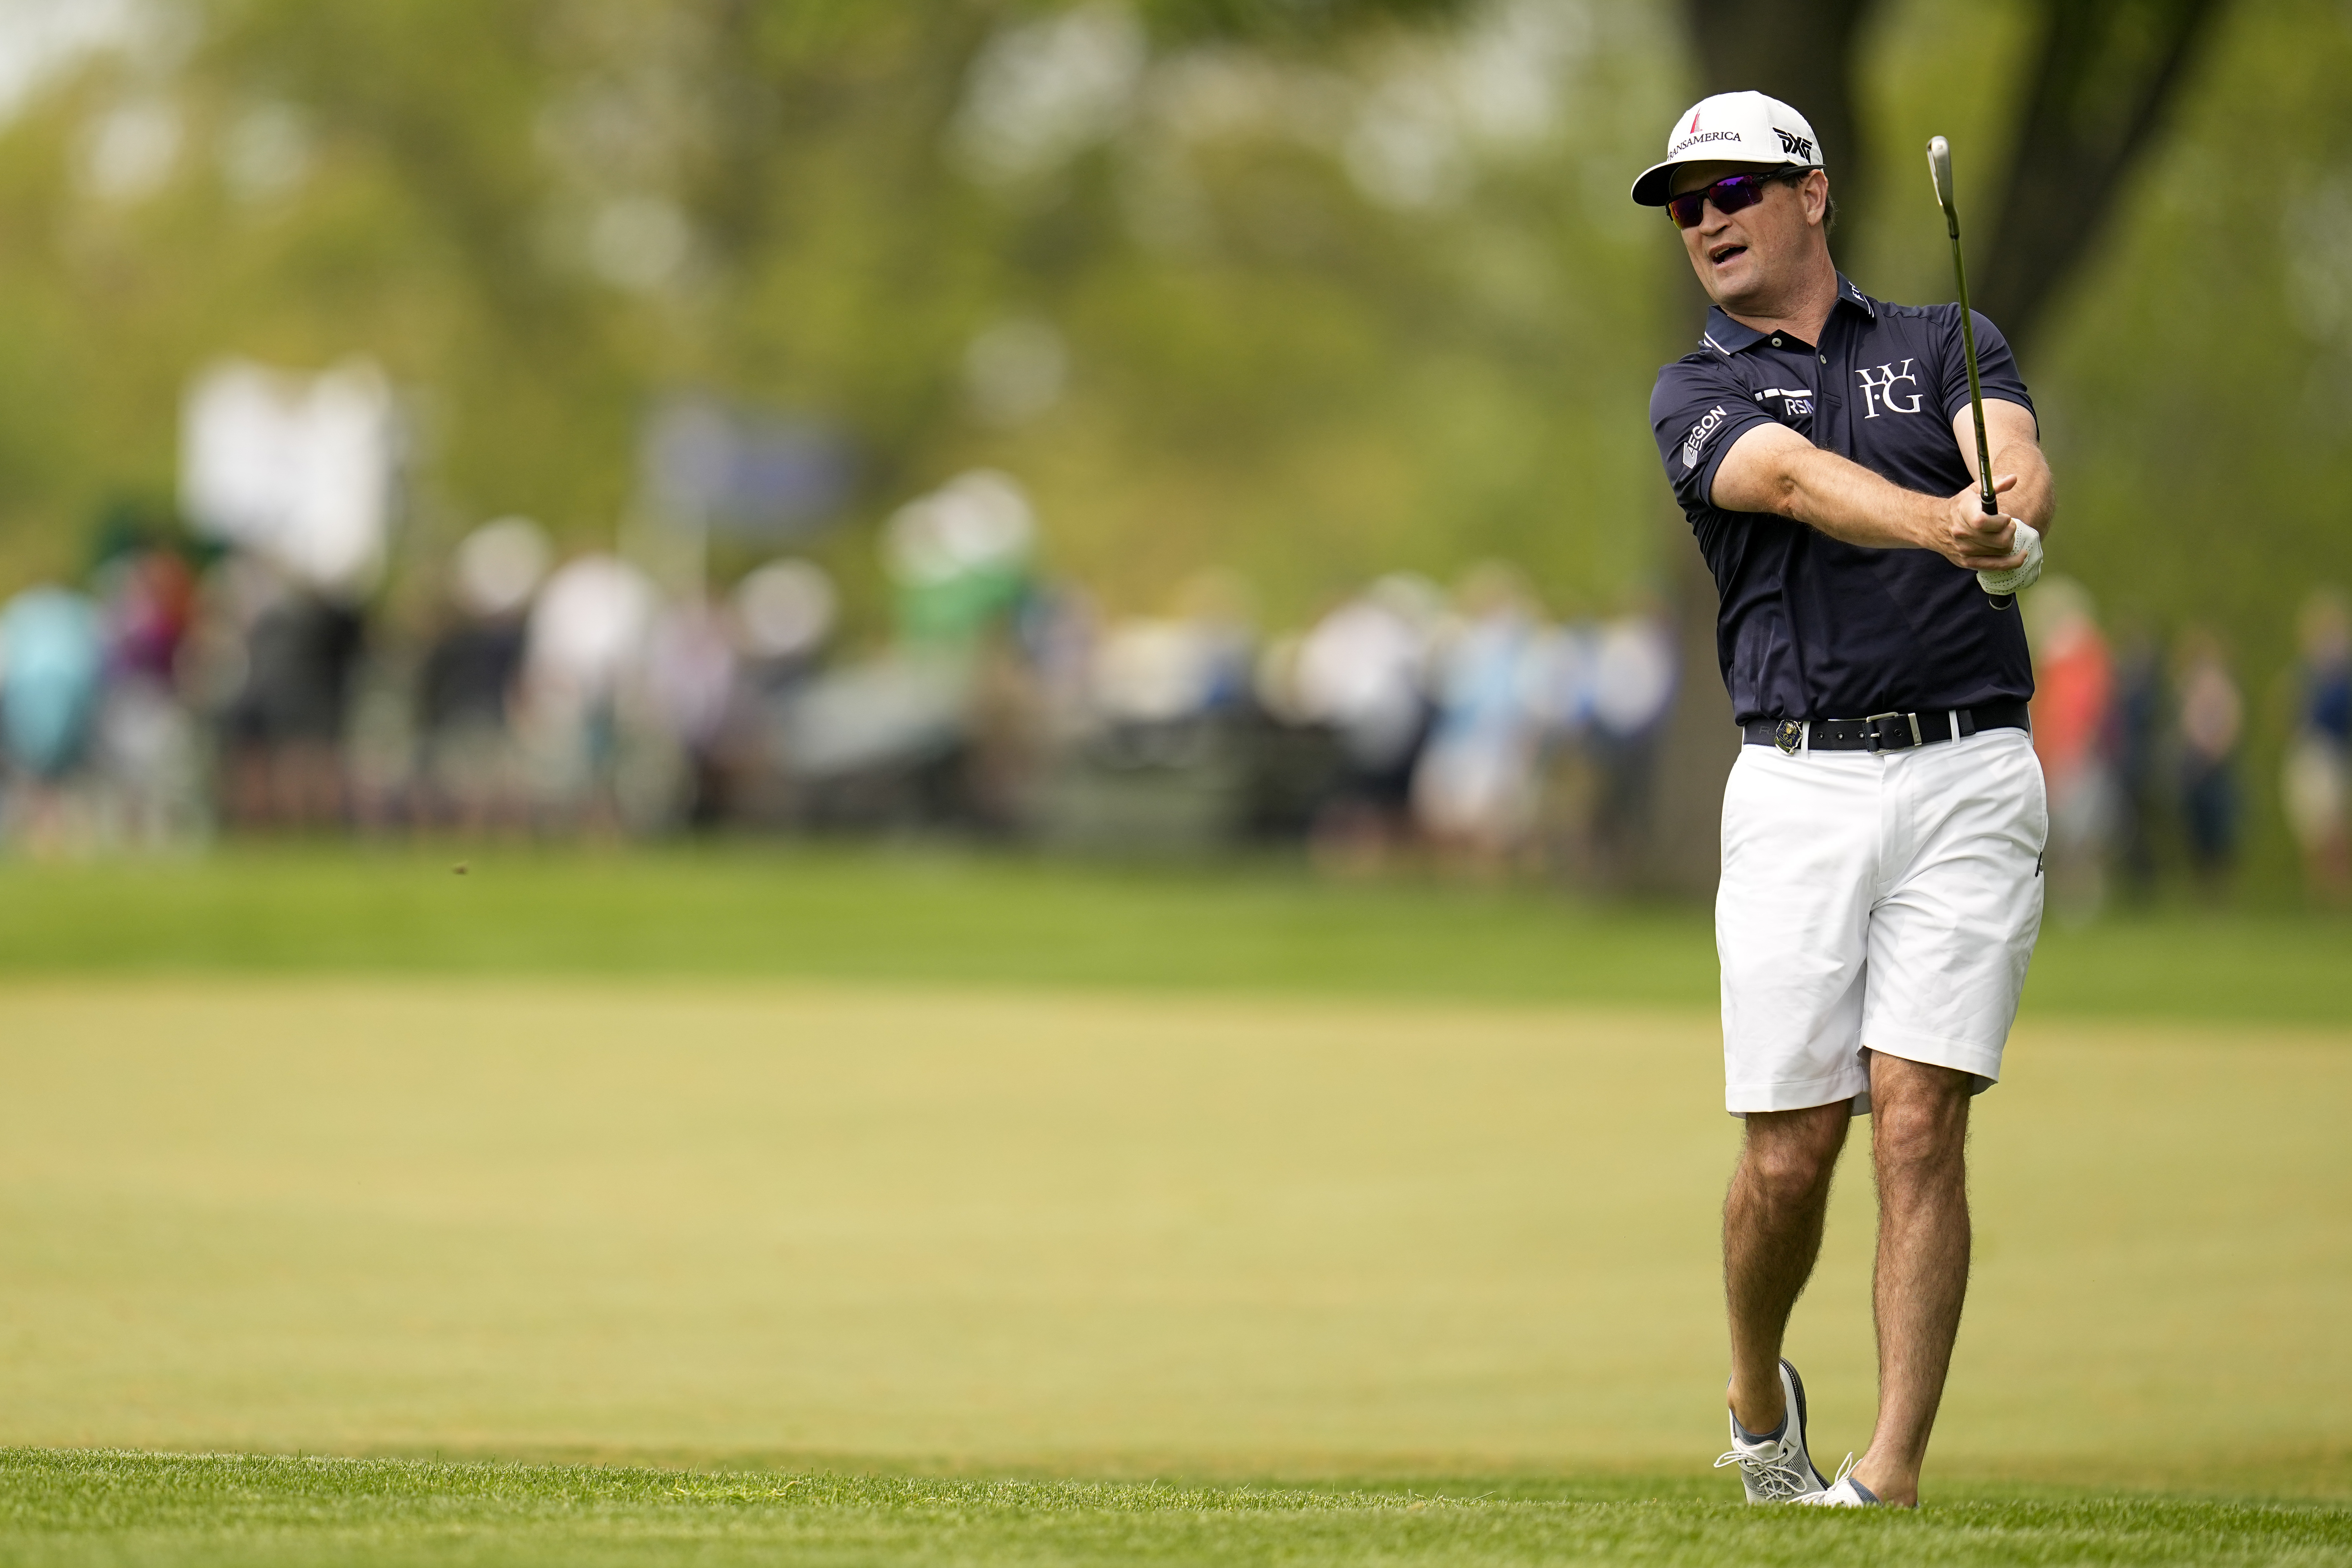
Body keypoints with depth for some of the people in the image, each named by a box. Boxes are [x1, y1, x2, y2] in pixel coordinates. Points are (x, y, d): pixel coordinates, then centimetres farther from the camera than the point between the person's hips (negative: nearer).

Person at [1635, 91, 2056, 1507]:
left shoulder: (1946, 348, 12)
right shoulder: (1697, 397, 9)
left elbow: (2016, 464, -10)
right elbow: (1796, 478, -14)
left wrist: (2010, 515, -36)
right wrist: (1935, 523, -35)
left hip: (1968, 776, -1)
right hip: (1798, 791, 1)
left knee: (1919, 1126, -10)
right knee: (1791, 1148, -1)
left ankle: (1893, 1473, -8)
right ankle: (1760, 1394, 27)